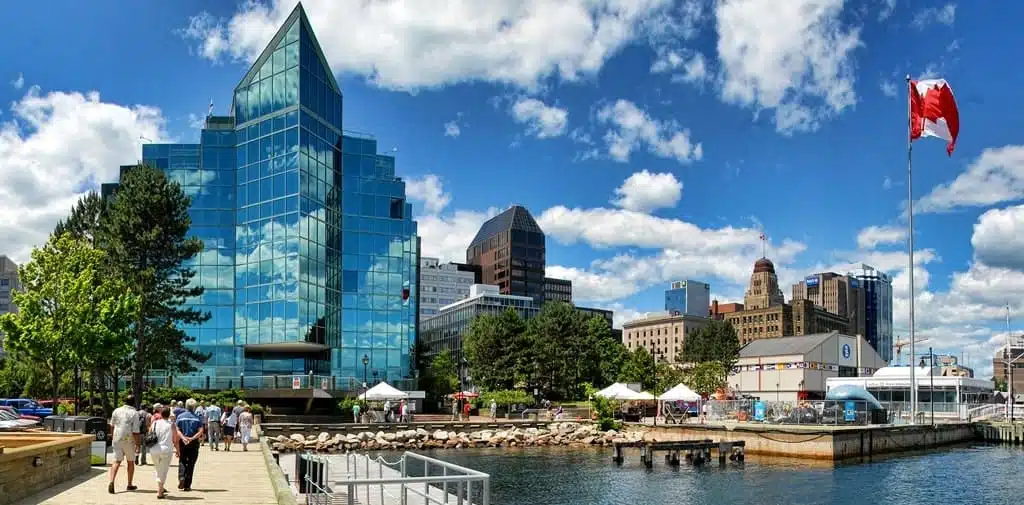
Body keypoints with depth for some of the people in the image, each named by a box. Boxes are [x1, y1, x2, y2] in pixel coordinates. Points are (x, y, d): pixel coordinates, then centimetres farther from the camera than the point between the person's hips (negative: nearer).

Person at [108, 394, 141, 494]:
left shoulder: (117, 411, 4)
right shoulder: (134, 413, -9)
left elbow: (112, 426, 16)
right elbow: (135, 431, -12)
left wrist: (113, 436, 32)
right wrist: (138, 444, -4)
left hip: (117, 439, 3)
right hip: (129, 440, -3)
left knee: (117, 461, 1)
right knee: (131, 462, 13)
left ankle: (111, 482, -20)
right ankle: (130, 485, 21)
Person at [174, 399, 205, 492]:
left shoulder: (180, 416, 3)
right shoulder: (197, 417, 0)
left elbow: (177, 430, -7)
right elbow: (200, 432, -10)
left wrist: (183, 438, -16)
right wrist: (192, 438, -13)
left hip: (182, 442, 1)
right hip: (194, 443, -1)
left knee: (182, 461, 14)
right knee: (191, 463, 4)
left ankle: (181, 477, -12)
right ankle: (187, 486, 5)